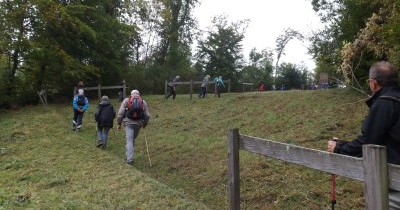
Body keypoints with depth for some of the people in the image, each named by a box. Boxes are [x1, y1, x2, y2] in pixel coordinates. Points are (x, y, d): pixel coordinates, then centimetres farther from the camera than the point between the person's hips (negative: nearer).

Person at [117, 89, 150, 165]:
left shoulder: (126, 100, 5)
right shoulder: (143, 102, 8)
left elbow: (120, 113, -1)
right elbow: (147, 115, 6)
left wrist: (119, 124, 8)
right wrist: (145, 124, 21)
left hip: (129, 123, -2)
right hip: (138, 123, 2)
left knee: (129, 141, -1)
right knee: (132, 139, 20)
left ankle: (130, 159, -8)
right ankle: (129, 156, 27)